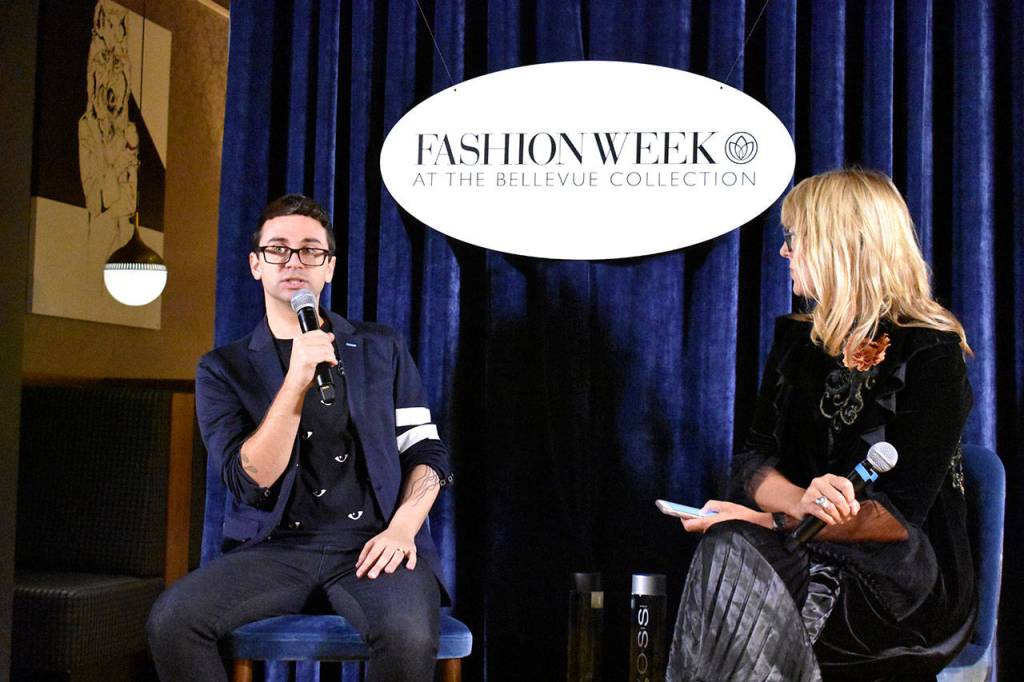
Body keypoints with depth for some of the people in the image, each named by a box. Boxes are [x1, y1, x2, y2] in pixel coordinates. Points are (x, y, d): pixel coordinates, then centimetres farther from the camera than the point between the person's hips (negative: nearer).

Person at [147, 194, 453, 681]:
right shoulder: (224, 368, 8)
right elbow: (252, 481, -5)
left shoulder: (381, 349, 13)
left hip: (370, 547, 0)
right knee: (171, 620, -27)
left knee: (408, 637, -34)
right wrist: (296, 381, -15)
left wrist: (403, 527, -9)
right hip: (276, 548, 1)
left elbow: (425, 450, 11)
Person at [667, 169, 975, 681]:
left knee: (732, 550, -31)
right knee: (727, 550, -30)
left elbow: (900, 516, -14)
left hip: (908, 586, -5)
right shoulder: (796, 339, 13)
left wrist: (772, 520, -21)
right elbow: (753, 457, 2)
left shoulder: (931, 352, -7)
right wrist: (804, 504, -21)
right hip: (812, 556, 5)